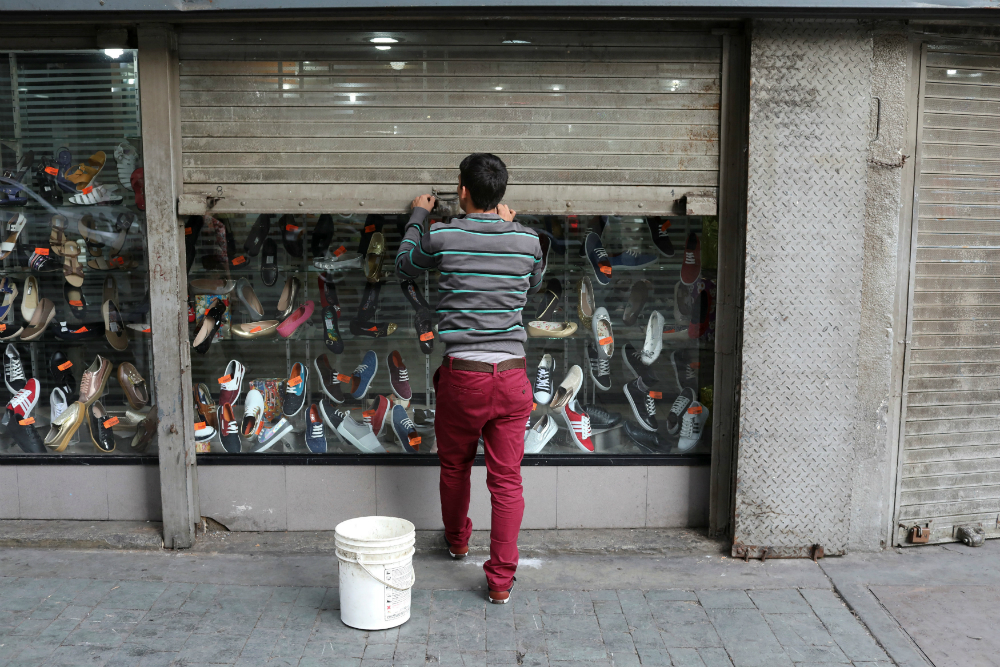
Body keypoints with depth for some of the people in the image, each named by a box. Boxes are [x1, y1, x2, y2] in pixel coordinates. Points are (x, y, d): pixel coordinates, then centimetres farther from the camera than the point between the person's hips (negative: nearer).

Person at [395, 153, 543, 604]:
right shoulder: (527, 240, 0)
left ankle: (457, 540, 45)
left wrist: (418, 217, 28)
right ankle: (501, 578, 10)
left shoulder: (441, 236, -6)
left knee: (455, 466, 22)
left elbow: (405, 266, 15)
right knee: (507, 479, 7)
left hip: (462, 376, -1)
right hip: (512, 376, 1)